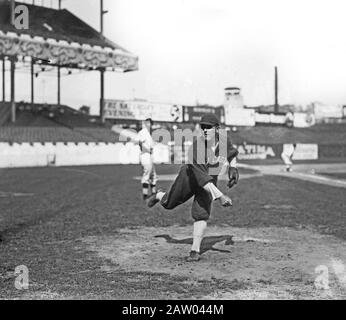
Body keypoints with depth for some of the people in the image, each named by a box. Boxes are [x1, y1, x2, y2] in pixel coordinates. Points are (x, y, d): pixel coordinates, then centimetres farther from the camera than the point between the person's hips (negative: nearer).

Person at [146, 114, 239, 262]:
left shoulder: (224, 140, -21)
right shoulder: (196, 145, -36)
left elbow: (232, 153, 7)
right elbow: (200, 176, -42)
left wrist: (233, 168, -11)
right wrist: (219, 196, -50)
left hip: (210, 182, 2)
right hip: (190, 177, -2)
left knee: (201, 214, -11)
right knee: (168, 203, 16)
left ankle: (195, 251, -1)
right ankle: (159, 196, 53)